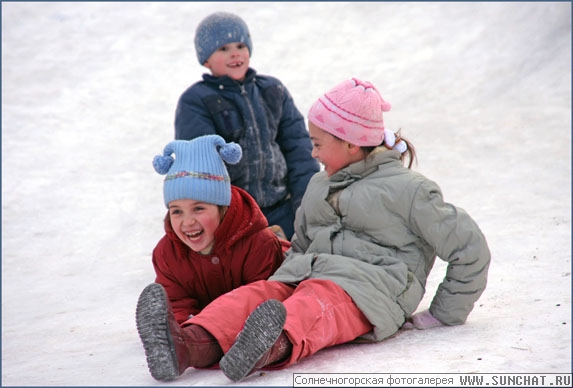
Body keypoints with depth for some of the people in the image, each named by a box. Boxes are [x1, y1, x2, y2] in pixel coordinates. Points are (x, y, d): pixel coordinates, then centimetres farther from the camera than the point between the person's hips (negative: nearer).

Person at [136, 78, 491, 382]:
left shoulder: (407, 189, 6)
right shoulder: (319, 186, 29)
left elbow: (470, 248, 6)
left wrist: (443, 315, 5)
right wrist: (287, 274, 12)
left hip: (367, 289, -6)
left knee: (315, 304, -40)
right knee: (252, 295, -26)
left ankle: (277, 346, -73)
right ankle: (190, 344, -56)